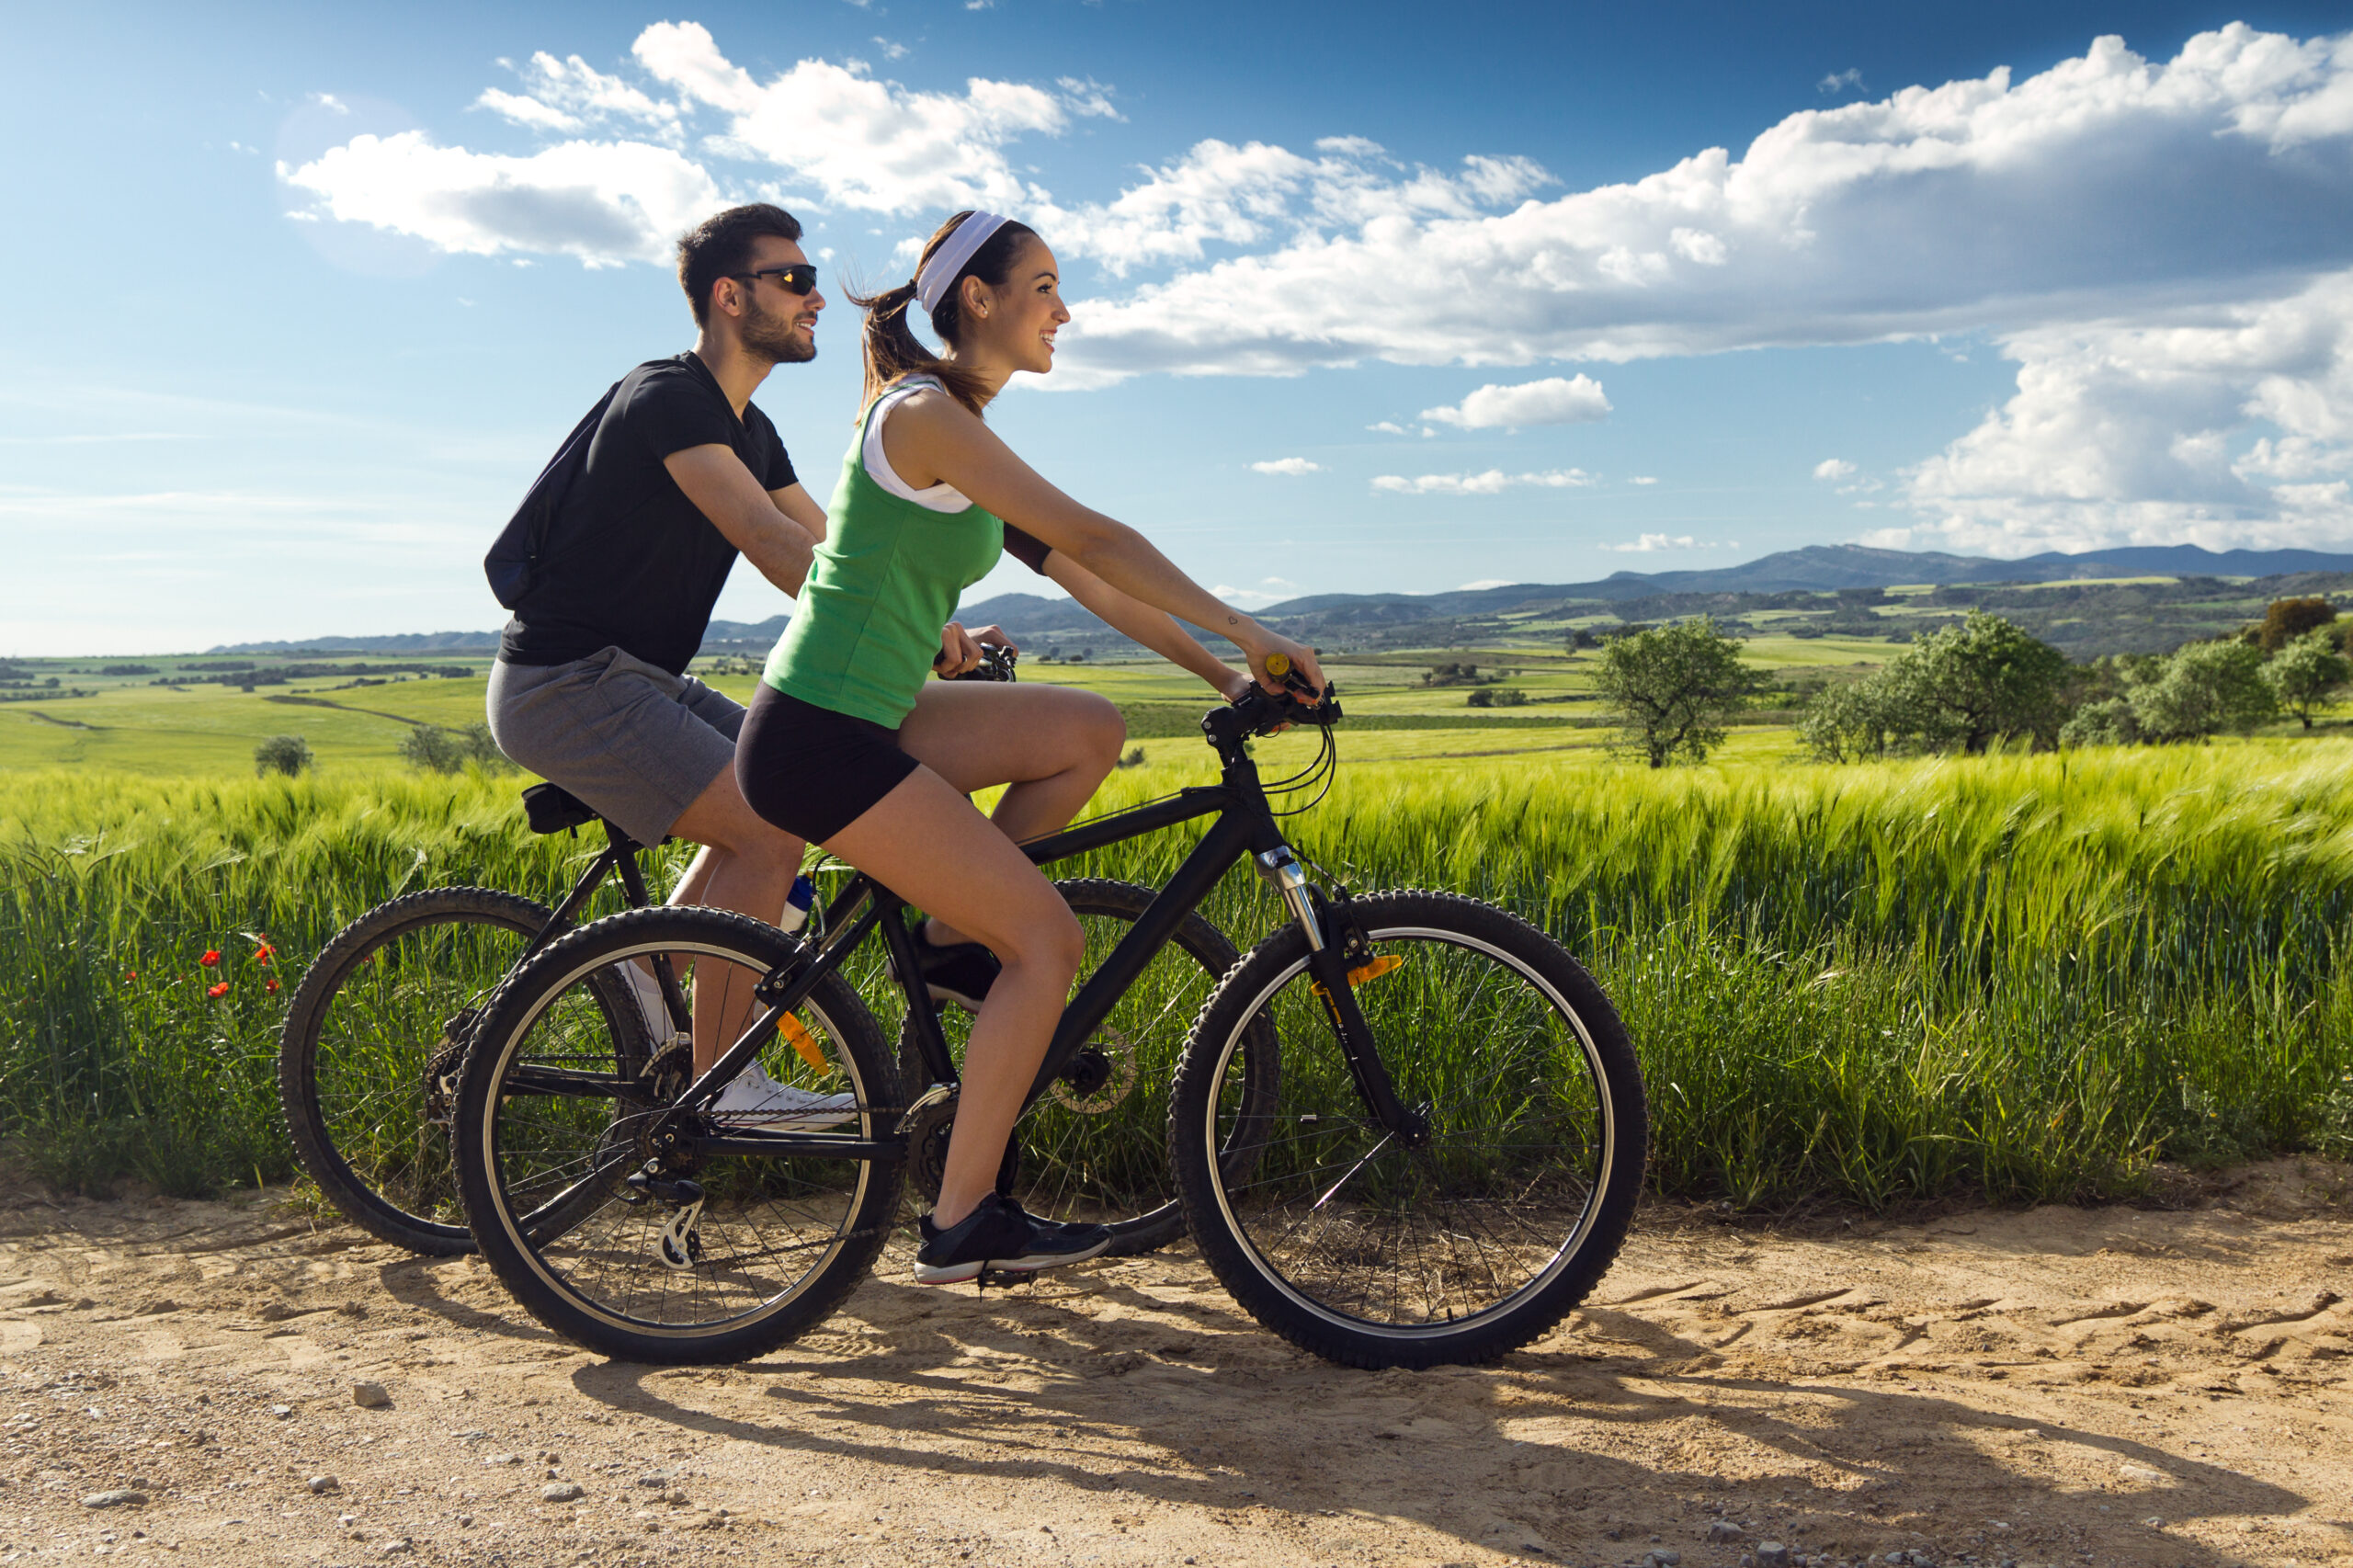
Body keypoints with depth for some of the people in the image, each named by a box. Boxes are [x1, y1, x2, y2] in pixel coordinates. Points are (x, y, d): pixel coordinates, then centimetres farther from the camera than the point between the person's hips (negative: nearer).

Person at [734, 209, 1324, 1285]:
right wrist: (1249, 634, -14)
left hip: (862, 720, 9)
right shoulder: (924, 414, -14)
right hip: (816, 738, -9)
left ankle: (951, 938, 13)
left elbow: (1081, 575, 16)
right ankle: (961, 1224, 1)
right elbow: (1095, 539, -19)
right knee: (1048, 940, -8)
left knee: (1090, 731, 6)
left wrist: (1222, 674, 12)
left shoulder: (959, 435, 16)